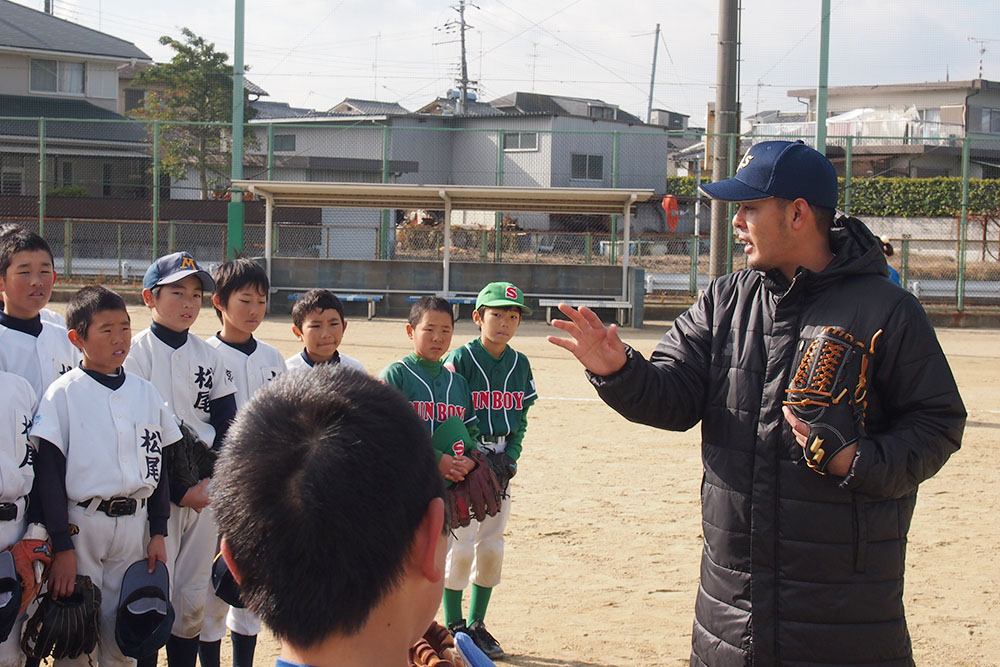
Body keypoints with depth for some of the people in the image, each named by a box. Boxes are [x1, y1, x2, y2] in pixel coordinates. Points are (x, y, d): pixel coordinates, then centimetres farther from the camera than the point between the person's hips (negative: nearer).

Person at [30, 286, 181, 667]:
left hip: (134, 527, 4)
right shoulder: (64, 394, -6)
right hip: (81, 525, -4)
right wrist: (62, 546, -13)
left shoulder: (145, 393, 8)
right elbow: (48, 472, -9)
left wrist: (158, 532, 9)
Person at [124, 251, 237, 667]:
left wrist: (211, 481, -6)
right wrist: (179, 490, -13)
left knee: (193, 599, 8)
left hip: (206, 488, 5)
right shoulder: (135, 353, -4)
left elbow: (228, 426, 10)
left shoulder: (209, 356, 11)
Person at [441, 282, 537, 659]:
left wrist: (510, 456, -3)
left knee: (492, 546, 8)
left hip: (500, 458, 5)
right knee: (461, 544, -7)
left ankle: (476, 624, 19)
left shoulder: (520, 364, 8)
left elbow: (521, 418, 13)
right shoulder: (460, 360, -9)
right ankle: (453, 627, 5)